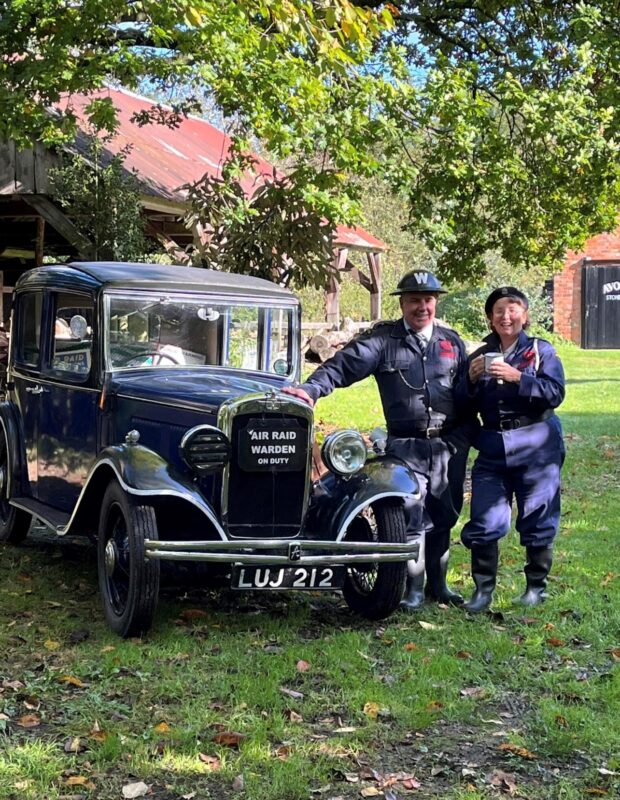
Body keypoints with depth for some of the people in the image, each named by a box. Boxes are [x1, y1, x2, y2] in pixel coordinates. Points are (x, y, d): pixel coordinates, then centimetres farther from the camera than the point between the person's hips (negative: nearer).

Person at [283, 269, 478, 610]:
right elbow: (345, 364, -14)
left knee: (443, 515, 12)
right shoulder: (383, 339, -1)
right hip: (406, 445, -4)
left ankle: (437, 583, 26)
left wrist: (462, 438, 7)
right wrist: (312, 388, -30)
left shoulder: (452, 342, 11)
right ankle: (413, 588, 6)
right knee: (411, 516, -7)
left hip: (448, 445, 4)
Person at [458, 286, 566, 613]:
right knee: (483, 523, -1)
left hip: (535, 447, -3)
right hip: (492, 447, 3)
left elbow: (555, 393, -12)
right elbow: (465, 404, 10)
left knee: (537, 522, 5)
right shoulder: (480, 355, 11)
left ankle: (536, 587, 20)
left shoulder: (541, 351, 1)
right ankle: (483, 589, 10)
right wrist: (471, 379, -9)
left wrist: (516, 377, -22)